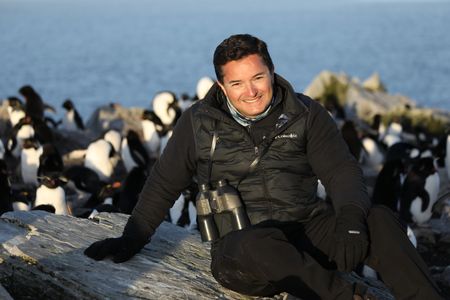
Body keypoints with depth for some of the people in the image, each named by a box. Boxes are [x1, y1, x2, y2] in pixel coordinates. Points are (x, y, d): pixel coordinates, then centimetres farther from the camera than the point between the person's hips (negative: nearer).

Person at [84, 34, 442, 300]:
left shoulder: (305, 115, 6)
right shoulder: (199, 123, 5)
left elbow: (341, 171, 0)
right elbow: (164, 184, 15)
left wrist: (351, 216, -20)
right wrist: (132, 239, 17)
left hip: (308, 229, 2)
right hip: (240, 245, -2)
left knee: (379, 220, -26)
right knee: (256, 247, -40)